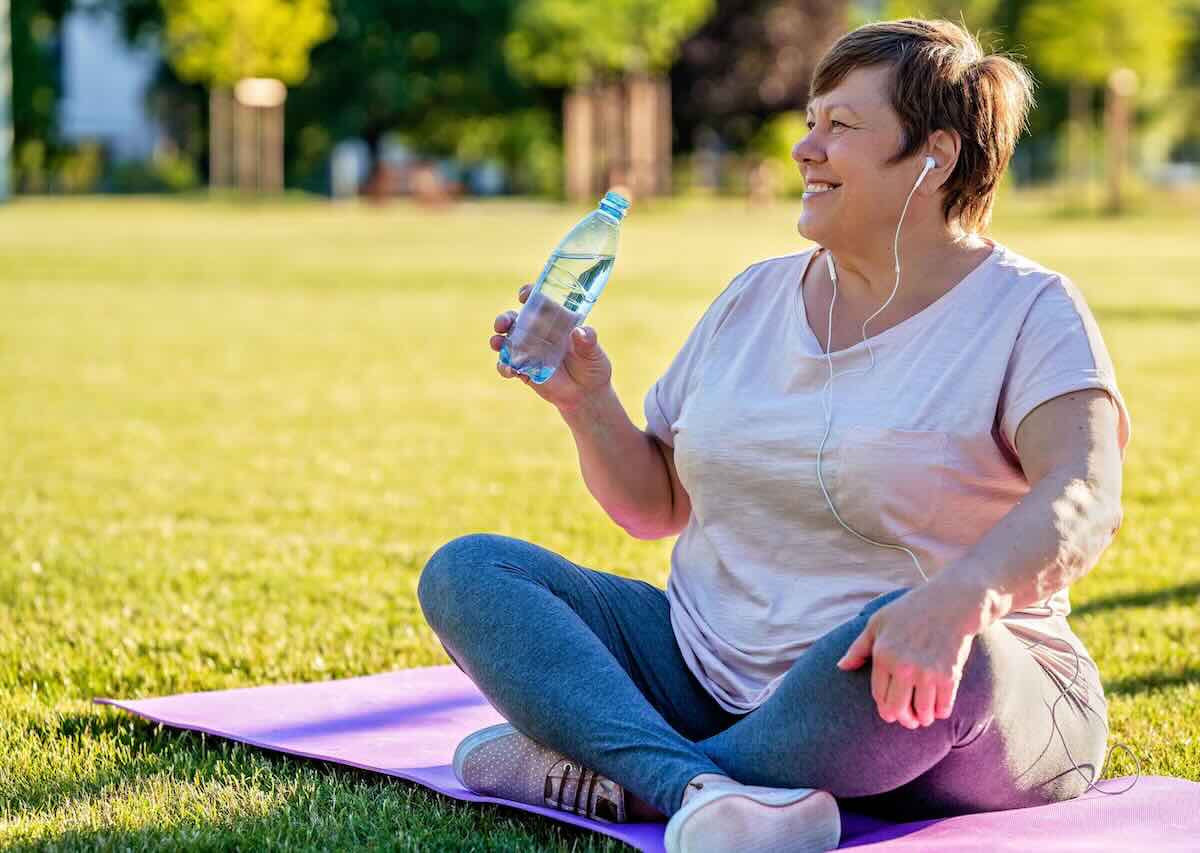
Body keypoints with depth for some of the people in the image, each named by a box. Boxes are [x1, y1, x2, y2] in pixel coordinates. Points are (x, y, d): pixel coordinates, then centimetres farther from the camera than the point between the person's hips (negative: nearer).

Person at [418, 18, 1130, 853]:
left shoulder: (1027, 313, -5)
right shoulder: (755, 298, 13)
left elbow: (1087, 499, -24)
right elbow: (654, 505, 18)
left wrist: (961, 594, -44)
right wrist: (589, 405, -2)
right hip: (713, 671, 6)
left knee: (927, 645, -41)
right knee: (466, 572, -10)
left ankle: (615, 775, -24)